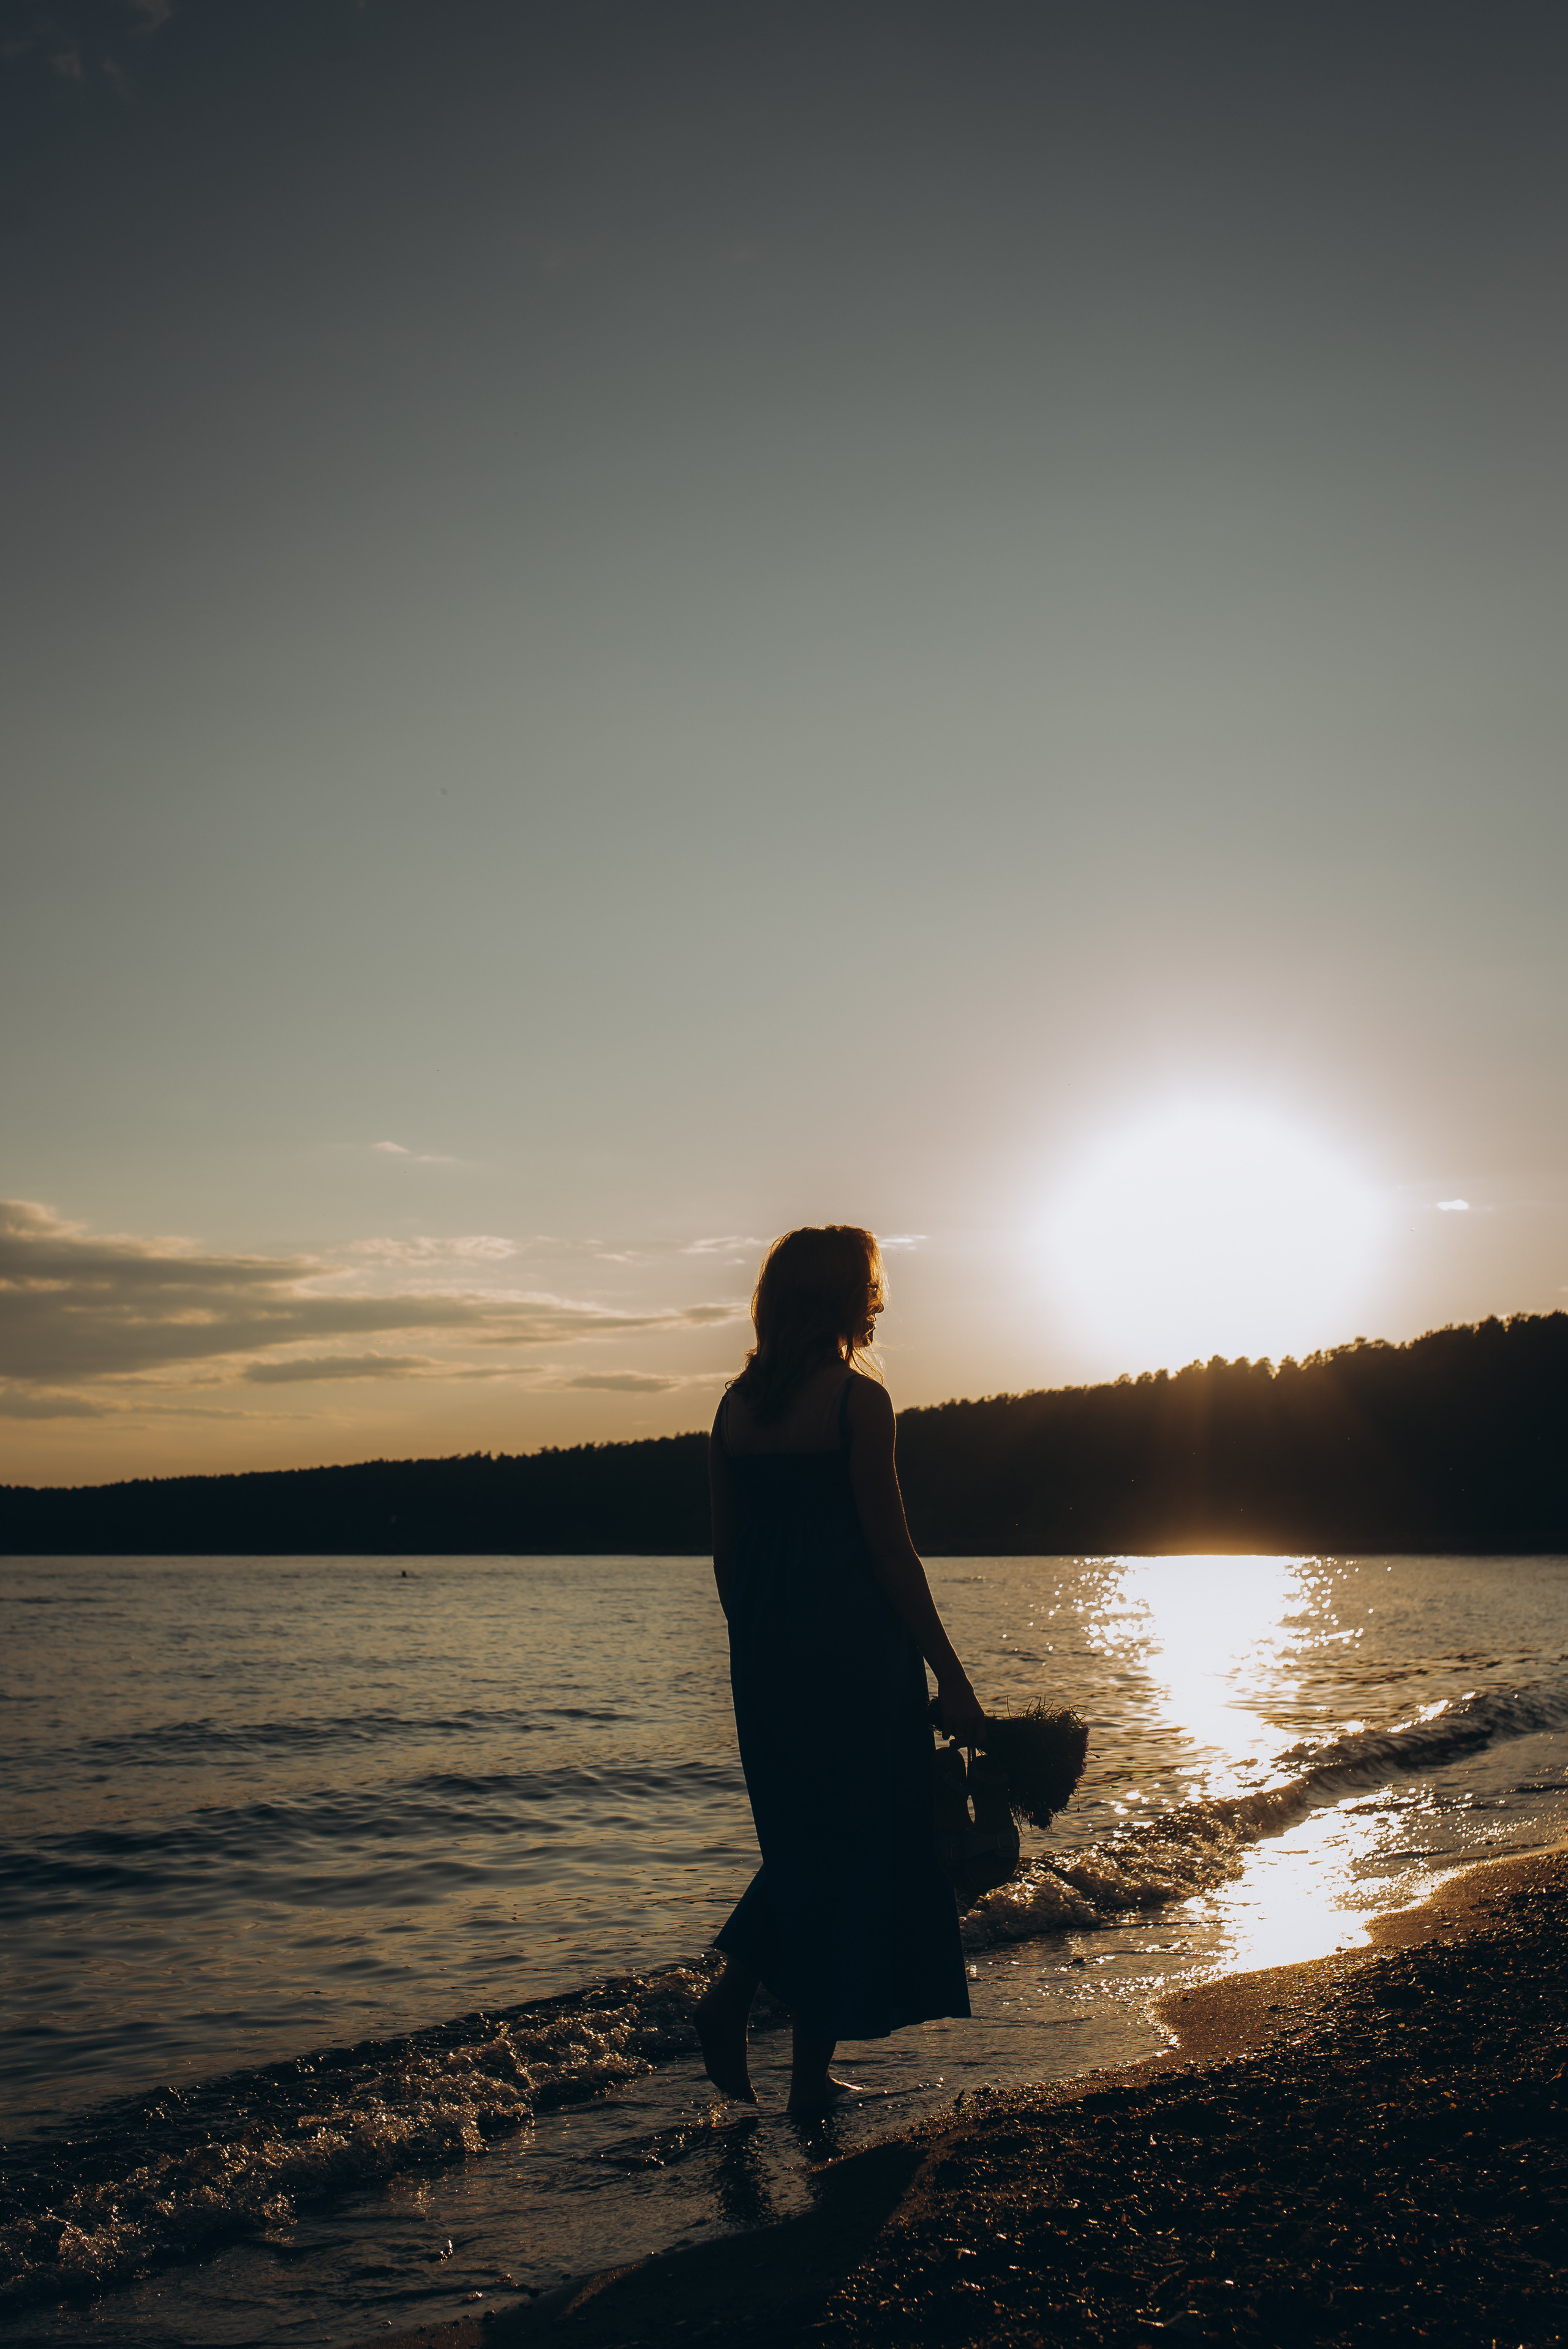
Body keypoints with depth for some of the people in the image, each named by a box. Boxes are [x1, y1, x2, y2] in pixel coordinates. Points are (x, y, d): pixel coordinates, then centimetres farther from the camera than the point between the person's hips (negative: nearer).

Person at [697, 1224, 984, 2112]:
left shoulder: (738, 1404, 7)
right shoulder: (858, 1399, -12)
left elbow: (727, 1551, 11)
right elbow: (891, 1550, -13)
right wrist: (952, 1677, -8)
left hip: (765, 1652, 6)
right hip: (854, 1649, -6)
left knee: (802, 1836, 23)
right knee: (859, 1845, 7)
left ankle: (734, 1990, 9)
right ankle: (814, 2068, 14)